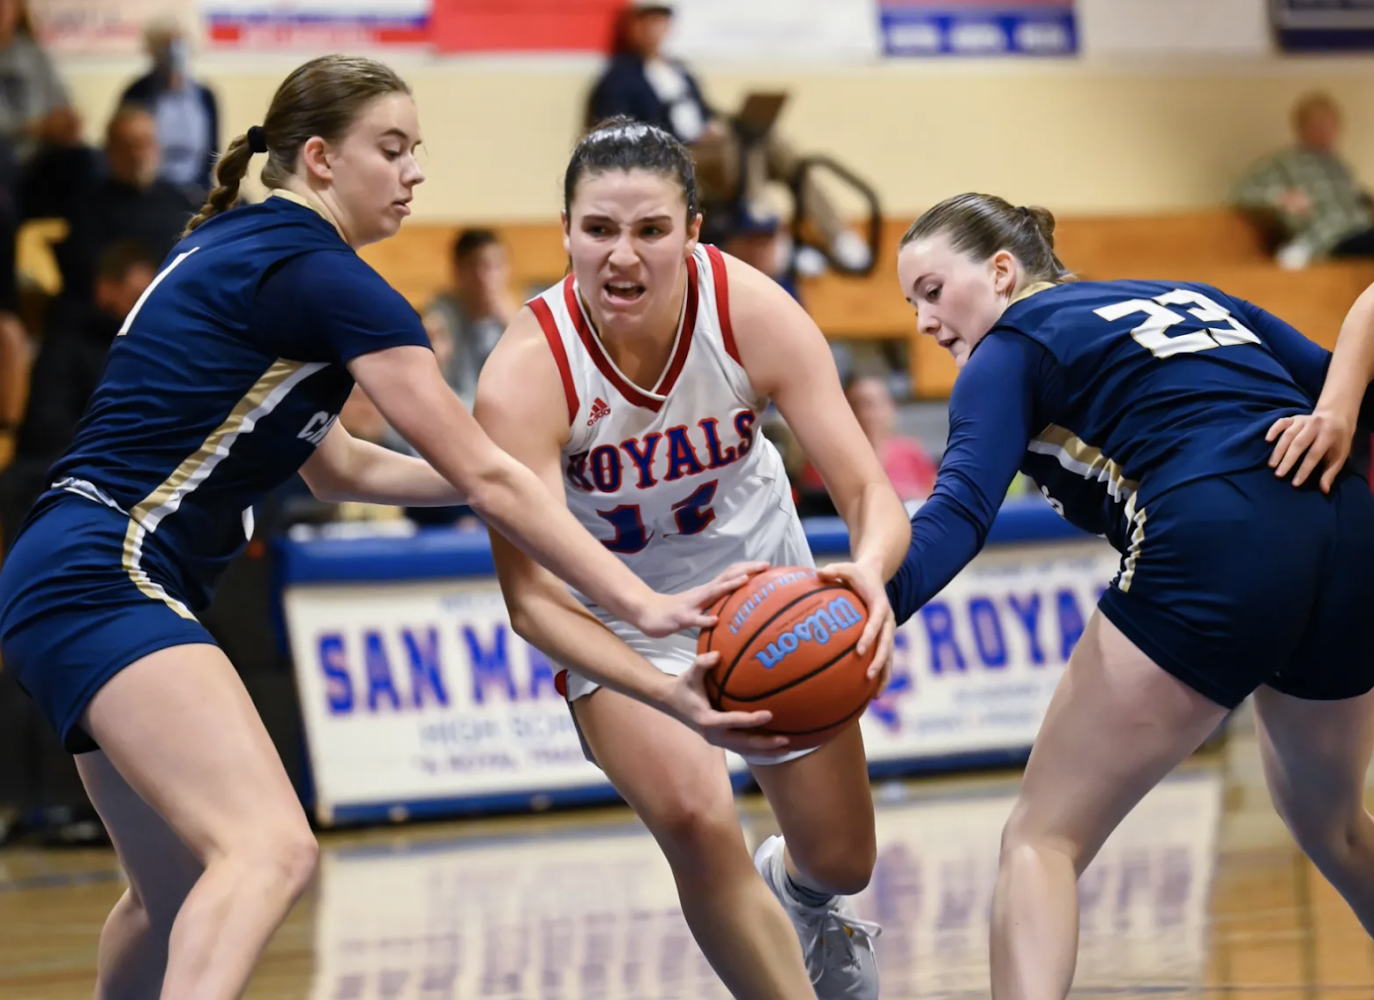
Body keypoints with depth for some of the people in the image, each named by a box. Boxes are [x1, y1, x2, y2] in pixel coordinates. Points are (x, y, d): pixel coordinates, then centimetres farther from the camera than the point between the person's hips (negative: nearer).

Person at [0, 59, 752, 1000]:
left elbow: (338, 466, 29)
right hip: (102, 576, -11)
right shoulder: (321, 276, -10)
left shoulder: (233, 250, 19)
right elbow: (484, 476, -12)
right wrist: (642, 603, -10)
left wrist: (526, 488, 24)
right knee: (271, 849, -27)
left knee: (181, 895, 21)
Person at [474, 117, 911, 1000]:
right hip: (619, 614, -2)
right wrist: (670, 698, -54)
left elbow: (870, 491, -29)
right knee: (695, 826, -26)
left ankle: (803, 895, 53)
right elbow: (532, 593, -38)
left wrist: (868, 574, -54)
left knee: (842, 859, 13)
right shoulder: (525, 375, -34)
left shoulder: (753, 313, -28)